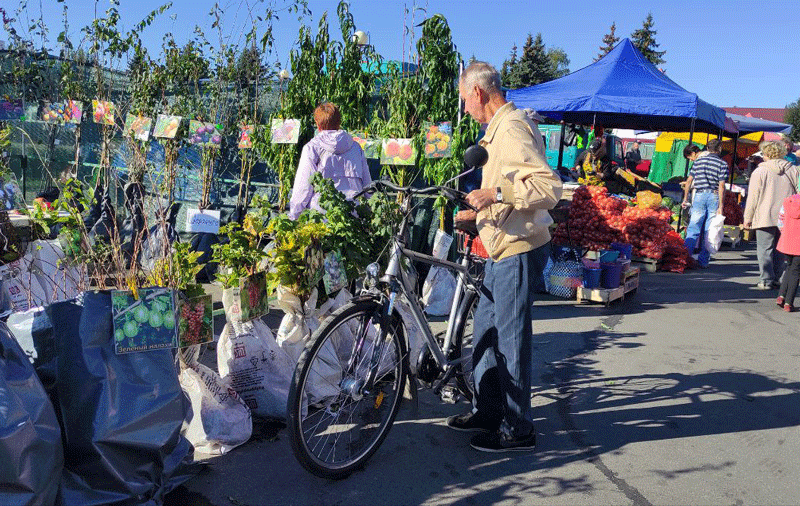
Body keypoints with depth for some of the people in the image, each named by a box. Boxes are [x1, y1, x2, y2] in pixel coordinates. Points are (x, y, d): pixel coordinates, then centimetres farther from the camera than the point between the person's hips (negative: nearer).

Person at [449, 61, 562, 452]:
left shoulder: (512, 128, -17)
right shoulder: (500, 128, 18)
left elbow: (549, 188, -28)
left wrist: (495, 192, -30)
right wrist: (478, 212, 28)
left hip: (518, 251, -11)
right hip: (504, 248, 11)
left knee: (511, 338, -2)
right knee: (485, 330, 17)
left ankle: (517, 430, 13)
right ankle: (487, 410, 31)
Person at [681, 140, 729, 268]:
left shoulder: (698, 160, 8)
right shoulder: (722, 164, 1)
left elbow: (689, 181, 7)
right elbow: (721, 186, -6)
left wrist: (685, 199, 16)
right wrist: (721, 206, -7)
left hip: (699, 196, 1)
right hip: (714, 197, -1)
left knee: (693, 229, 2)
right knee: (709, 231, 4)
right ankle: (703, 261, 6)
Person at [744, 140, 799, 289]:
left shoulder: (760, 172, -6)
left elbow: (753, 197, -5)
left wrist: (748, 218, 2)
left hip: (765, 218, -4)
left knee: (764, 250, 0)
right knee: (780, 249, 12)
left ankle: (766, 280, -2)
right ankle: (776, 279, 16)